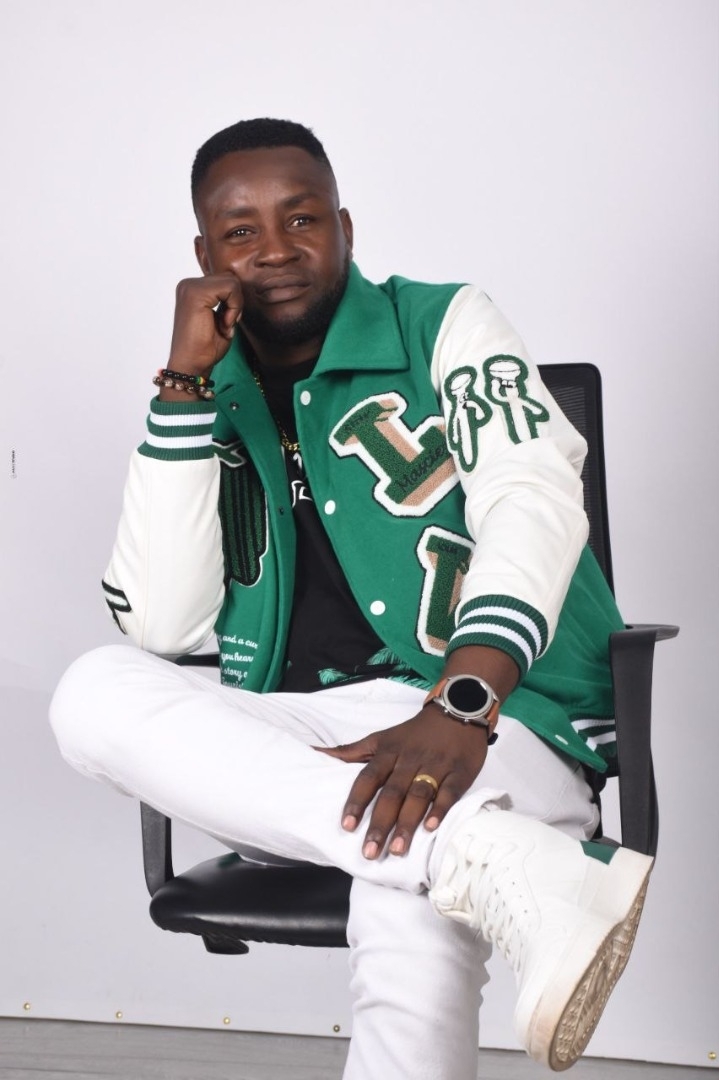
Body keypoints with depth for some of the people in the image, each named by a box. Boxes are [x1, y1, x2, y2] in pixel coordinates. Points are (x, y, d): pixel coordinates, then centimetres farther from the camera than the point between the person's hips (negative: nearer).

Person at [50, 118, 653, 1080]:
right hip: (293, 751, 6)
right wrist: (184, 386, -4)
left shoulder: (445, 327, 8)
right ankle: (504, 864, -39)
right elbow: (164, 627, 2)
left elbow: (535, 503, -12)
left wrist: (459, 711, -30)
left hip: (492, 723, -5)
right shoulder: (210, 405, 16)